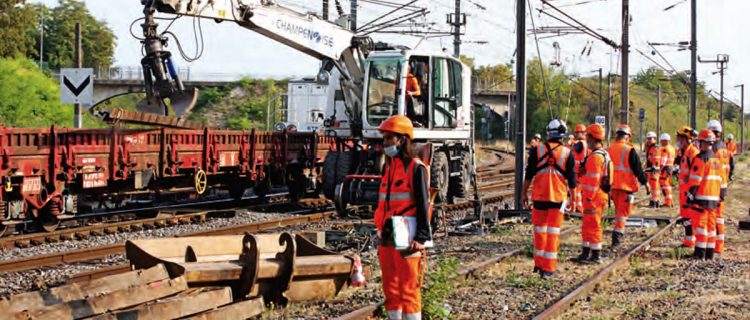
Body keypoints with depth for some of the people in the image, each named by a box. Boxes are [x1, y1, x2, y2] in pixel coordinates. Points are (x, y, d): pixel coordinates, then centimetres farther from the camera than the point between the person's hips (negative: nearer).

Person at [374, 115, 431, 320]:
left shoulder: (416, 168, -8)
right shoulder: (388, 167, 15)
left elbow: (423, 205, -12)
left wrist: (421, 238, -19)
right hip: (387, 240, 8)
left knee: (409, 291, -5)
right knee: (391, 290, 11)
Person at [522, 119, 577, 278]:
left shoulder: (537, 150, -2)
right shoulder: (567, 153, -3)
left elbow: (529, 174, 0)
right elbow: (572, 179, 1)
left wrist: (524, 193, 9)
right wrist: (572, 190, 19)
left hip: (539, 195, 1)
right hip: (558, 197, -1)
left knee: (540, 230, 13)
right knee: (553, 232, 3)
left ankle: (539, 264, 18)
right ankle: (548, 268, 2)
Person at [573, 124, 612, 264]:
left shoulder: (595, 156, -19)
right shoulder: (604, 154, 15)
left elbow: (593, 180, -22)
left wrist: (589, 197, -19)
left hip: (594, 196, -10)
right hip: (601, 194, 10)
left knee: (593, 226, -3)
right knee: (587, 226, 17)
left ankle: (596, 256, 2)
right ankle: (585, 253, 24)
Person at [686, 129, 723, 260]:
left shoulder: (701, 158, -12)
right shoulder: (717, 159, 14)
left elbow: (695, 180, -16)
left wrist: (690, 195, -13)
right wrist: (719, 197, 24)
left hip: (702, 197, -8)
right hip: (714, 198, 8)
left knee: (700, 224, -5)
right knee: (711, 224, 10)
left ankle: (700, 252, -6)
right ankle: (710, 252, 12)